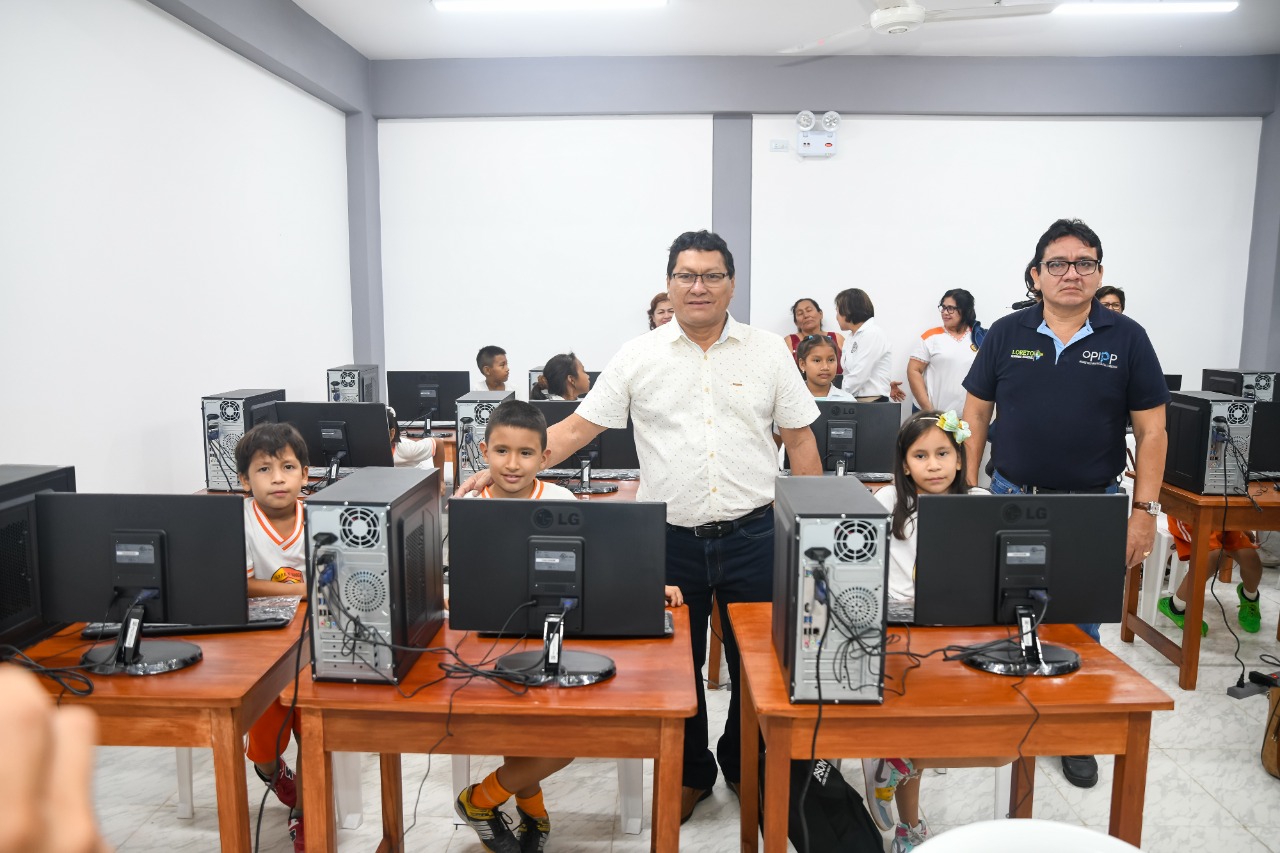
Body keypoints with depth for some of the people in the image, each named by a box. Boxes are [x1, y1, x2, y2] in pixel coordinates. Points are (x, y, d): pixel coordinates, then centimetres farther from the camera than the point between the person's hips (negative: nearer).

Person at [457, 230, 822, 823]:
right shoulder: (639, 357, 1)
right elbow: (577, 427, -1)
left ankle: (746, 768, 39)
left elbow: (800, 441, 5)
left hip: (753, 535, 1)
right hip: (671, 539, 0)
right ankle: (691, 772, 37)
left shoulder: (768, 352, 2)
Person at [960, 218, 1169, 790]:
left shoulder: (1127, 339, -1)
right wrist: (969, 488, -1)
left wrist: (1145, 510, -6)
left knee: (1078, 628, 11)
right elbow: (976, 413, 5)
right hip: (1009, 500, 1)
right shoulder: (1006, 334, 2)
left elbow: (1151, 431, 0)